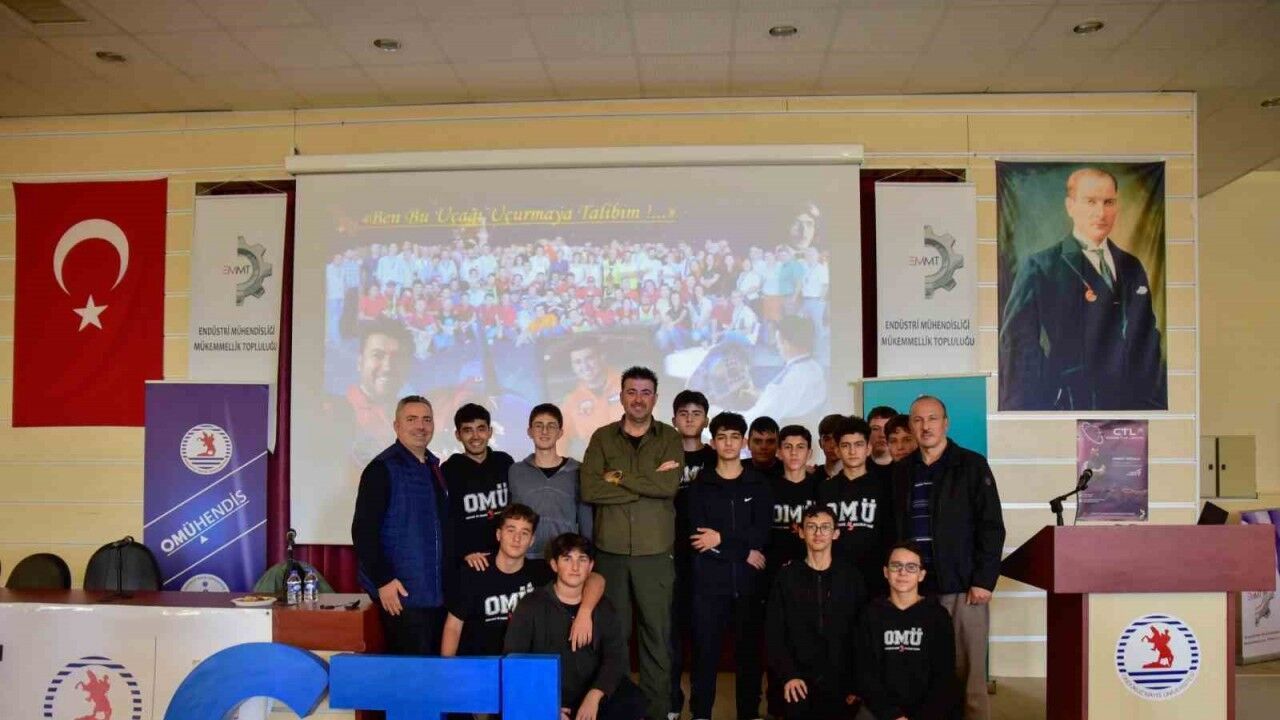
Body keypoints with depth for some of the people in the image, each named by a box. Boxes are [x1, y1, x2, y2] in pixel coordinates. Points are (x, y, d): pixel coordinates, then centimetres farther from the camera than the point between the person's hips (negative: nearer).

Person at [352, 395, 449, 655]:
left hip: (437, 593, 7)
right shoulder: (382, 469, -8)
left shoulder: (435, 468, 14)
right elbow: (363, 531, -13)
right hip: (403, 594, -7)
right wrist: (383, 581, -17)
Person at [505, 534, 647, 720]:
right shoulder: (532, 606, 1)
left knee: (633, 702, -25)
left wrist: (594, 696, -21)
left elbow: (616, 656, -2)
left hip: (590, 696, 2)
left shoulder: (603, 608, 8)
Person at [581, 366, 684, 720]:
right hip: (610, 550, 1)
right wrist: (649, 483, -11)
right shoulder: (603, 437, 6)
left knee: (658, 632, 5)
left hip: (655, 551, -1)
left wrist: (619, 477, -9)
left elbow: (670, 484, -13)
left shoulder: (669, 438, 4)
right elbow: (589, 489, -8)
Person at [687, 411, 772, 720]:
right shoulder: (700, 485, 7)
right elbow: (696, 536, -4)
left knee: (749, 649, 6)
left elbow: (762, 534, -1)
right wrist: (744, 552, -10)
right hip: (709, 580, -1)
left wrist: (722, 538, -12)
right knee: (705, 650, 2)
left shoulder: (759, 484, 9)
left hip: (748, 580, 1)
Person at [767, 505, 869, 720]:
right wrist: (787, 675, -12)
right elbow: (774, 633, 0)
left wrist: (857, 684, -4)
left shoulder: (851, 577, 3)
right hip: (800, 685, 0)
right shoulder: (787, 576, 3)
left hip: (841, 684, 0)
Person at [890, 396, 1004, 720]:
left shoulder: (972, 465, 1)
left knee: (967, 672, 1)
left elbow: (991, 527, -3)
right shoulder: (901, 471, 11)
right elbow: (894, 530, 13)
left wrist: (984, 580, -10)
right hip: (916, 588, 3)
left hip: (963, 586, -3)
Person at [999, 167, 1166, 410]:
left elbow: (1149, 348, 15)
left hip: (1132, 404, 5)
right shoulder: (1039, 269, -3)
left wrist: (1156, 403, 7)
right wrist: (1024, 408, -13)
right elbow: (1019, 351, -7)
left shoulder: (1133, 269, 14)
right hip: (1068, 403, -5)